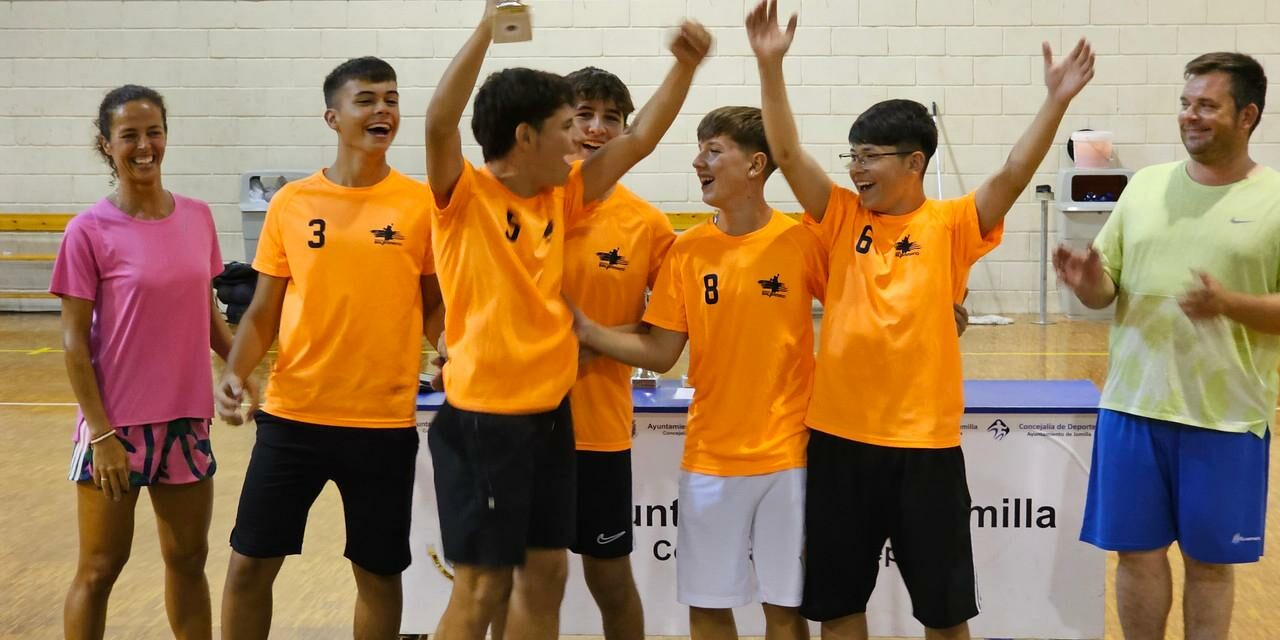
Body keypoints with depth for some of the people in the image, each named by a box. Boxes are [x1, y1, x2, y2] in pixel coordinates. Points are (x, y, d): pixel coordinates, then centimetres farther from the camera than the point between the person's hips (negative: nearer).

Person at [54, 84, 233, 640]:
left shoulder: (197, 218, 4)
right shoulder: (89, 231, -10)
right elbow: (74, 343, -10)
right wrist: (100, 433, -15)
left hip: (186, 420, 4)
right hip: (117, 426, -4)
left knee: (188, 559, 14)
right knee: (100, 569, 6)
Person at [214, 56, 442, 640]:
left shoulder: (422, 203, -2)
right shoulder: (290, 204, 1)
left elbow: (437, 304, 6)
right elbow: (263, 311, 7)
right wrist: (235, 373, -9)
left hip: (384, 422, -1)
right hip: (293, 416, 1)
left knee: (378, 571, 9)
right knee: (249, 563, 5)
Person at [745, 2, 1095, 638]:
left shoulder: (950, 224, -3)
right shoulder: (842, 218, 4)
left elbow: (1012, 176, -16)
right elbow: (787, 154, -6)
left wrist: (1056, 102, -27)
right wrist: (771, 66, -16)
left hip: (925, 442, -2)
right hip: (839, 437, 3)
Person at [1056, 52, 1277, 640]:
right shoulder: (1146, 185, 6)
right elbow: (1106, 288, 8)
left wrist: (1228, 304, -24)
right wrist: (1088, 284, -15)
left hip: (1226, 415, -3)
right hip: (1134, 404, 3)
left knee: (1210, 561, 9)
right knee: (1138, 552, 10)